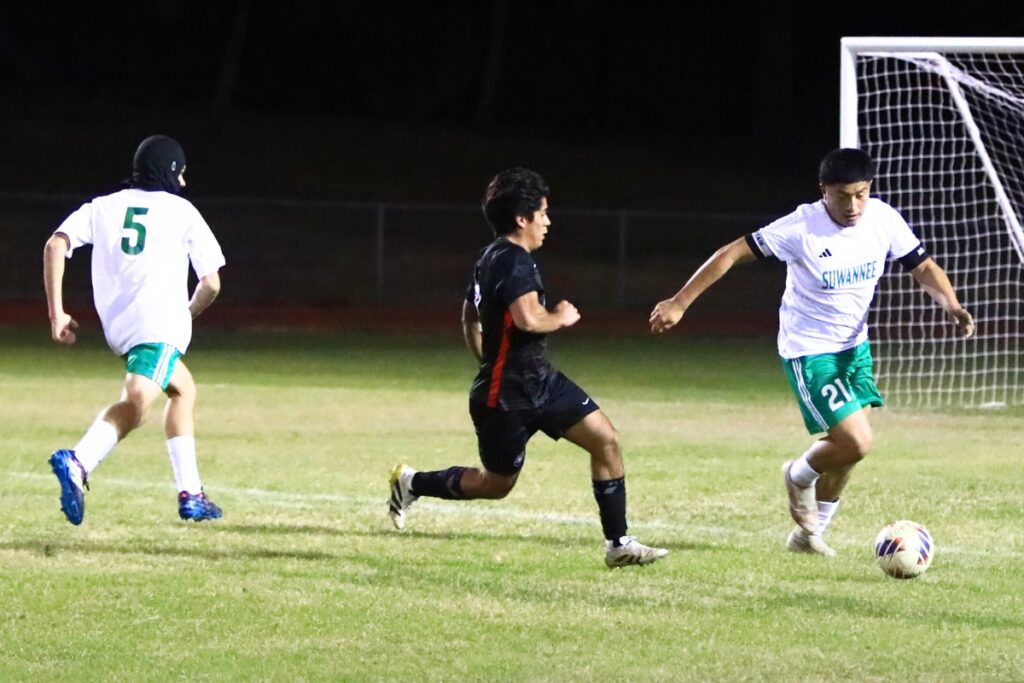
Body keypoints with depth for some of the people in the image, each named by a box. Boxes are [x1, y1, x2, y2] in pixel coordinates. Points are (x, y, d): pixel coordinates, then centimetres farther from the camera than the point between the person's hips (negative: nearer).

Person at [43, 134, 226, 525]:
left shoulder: (105, 206, 21)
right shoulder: (182, 211, 14)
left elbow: (56, 245, 6)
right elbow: (211, 283, 13)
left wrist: (57, 313, 6)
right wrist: (188, 313, 33)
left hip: (115, 325, 6)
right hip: (161, 322, -6)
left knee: (183, 389, 28)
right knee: (136, 404, -25)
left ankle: (191, 495, 25)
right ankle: (78, 462, -53)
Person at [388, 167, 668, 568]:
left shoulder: (492, 258, 11)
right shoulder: (514, 262, -21)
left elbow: (469, 319, 23)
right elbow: (528, 319, -35)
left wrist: (489, 364, 31)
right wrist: (561, 318, -15)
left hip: (539, 382, 10)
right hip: (507, 396, -10)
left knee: (605, 440, -1)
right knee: (497, 483, 6)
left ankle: (618, 544, 2)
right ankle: (411, 483, 27)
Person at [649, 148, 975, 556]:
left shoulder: (884, 220, -10)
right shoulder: (802, 227, -24)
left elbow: (924, 268, -2)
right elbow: (732, 254, -19)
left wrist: (951, 305, -23)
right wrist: (679, 303, -19)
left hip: (855, 347, 6)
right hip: (809, 352, -6)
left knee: (846, 448, 10)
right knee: (856, 443, -17)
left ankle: (809, 534, 31)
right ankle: (800, 476, 16)